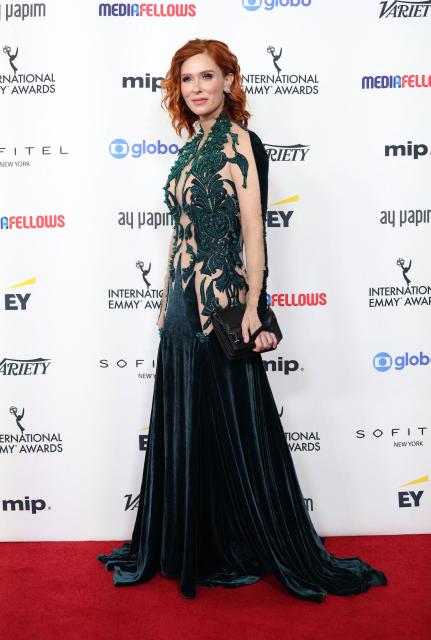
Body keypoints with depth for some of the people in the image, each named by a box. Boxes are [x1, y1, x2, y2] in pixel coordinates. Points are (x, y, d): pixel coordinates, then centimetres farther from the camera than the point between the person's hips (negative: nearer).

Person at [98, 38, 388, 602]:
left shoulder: (237, 140, -7)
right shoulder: (194, 146, 16)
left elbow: (253, 227, -15)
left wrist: (252, 307, -21)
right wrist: (169, 299, 18)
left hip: (222, 301, -8)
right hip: (186, 301, 9)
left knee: (232, 423, 2)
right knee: (184, 423, 14)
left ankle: (244, 548, 21)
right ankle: (188, 546, 32)